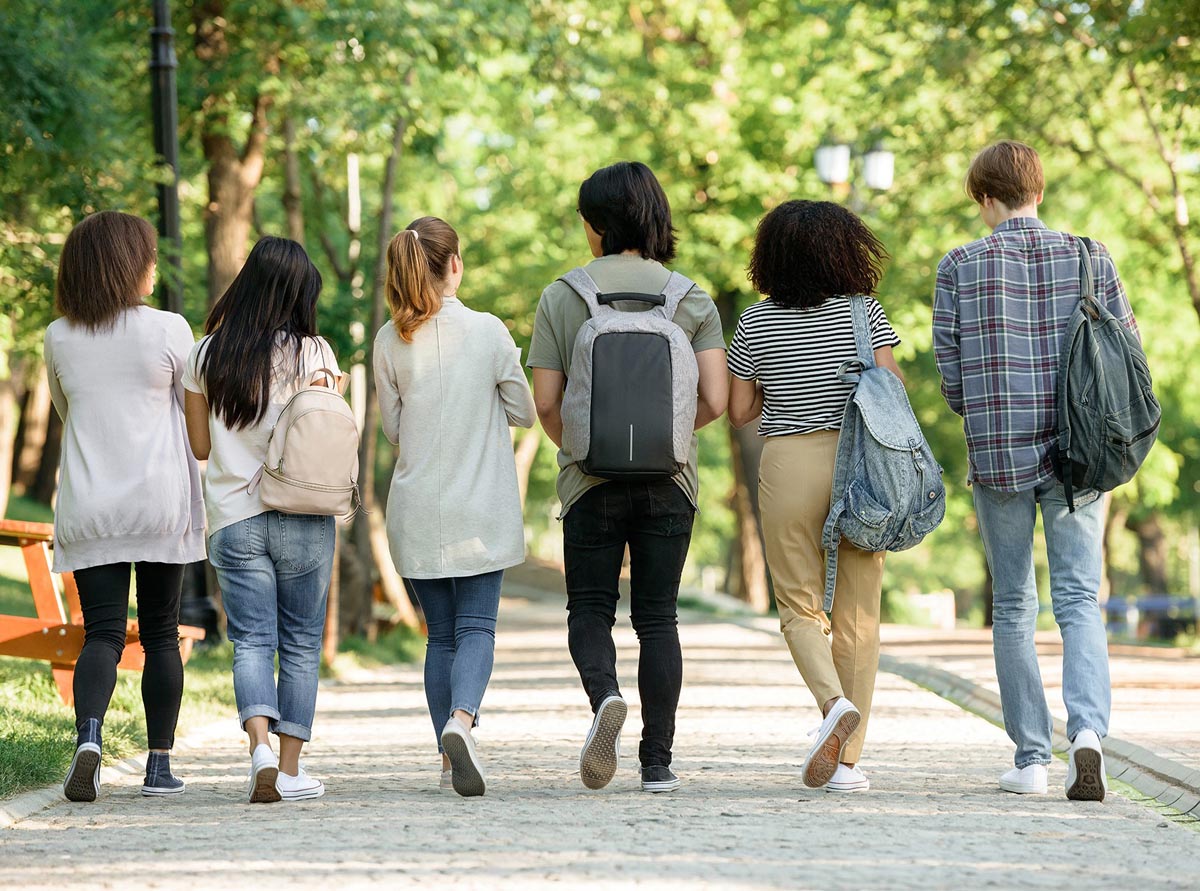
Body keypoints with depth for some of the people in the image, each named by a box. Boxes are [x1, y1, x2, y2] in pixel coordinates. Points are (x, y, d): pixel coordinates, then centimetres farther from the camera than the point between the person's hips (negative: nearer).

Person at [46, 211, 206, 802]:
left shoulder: (59, 338, 3)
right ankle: (160, 764, 11)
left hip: (88, 507, 1)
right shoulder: (168, 331, -6)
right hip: (161, 503, -1)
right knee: (160, 634, 9)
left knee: (101, 631, -1)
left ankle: (88, 735, -27)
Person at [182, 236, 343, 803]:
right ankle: (291, 769, 7)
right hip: (303, 520, -1)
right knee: (301, 644, 8)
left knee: (251, 640, 0)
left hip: (233, 520, 1)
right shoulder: (313, 352, -5)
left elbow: (200, 445, 8)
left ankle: (260, 746, -23)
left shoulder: (207, 354, 3)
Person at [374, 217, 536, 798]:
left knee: (440, 633, 12)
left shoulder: (391, 341, -2)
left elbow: (392, 428, 6)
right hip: (480, 509, -2)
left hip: (416, 508, 2)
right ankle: (461, 720, -27)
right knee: (476, 626, -1)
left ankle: (450, 755, 11)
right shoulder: (488, 331, -8)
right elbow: (524, 412, 1)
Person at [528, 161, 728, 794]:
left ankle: (605, 696, -21)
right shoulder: (693, 299, 2)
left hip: (590, 479, -1)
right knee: (657, 617, 9)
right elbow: (714, 401, -5)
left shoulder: (560, 297, -1)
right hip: (669, 480, 1)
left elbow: (545, 404, -4)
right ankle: (657, 762, 6)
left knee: (590, 610, 9)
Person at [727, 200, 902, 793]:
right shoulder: (862, 312, -1)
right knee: (858, 612, 6)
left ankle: (834, 702, -23)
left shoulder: (756, 324, 1)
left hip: (789, 464, -1)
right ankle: (848, 761, 4)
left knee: (801, 608, 7)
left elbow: (739, 411, 5)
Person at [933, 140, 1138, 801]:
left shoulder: (959, 267, -1)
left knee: (1012, 606, 11)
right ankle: (1088, 729, -23)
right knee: (1079, 600, 1)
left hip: (997, 454, 0)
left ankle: (1030, 758, 13)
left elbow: (950, 373, -1)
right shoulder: (1090, 257, 2)